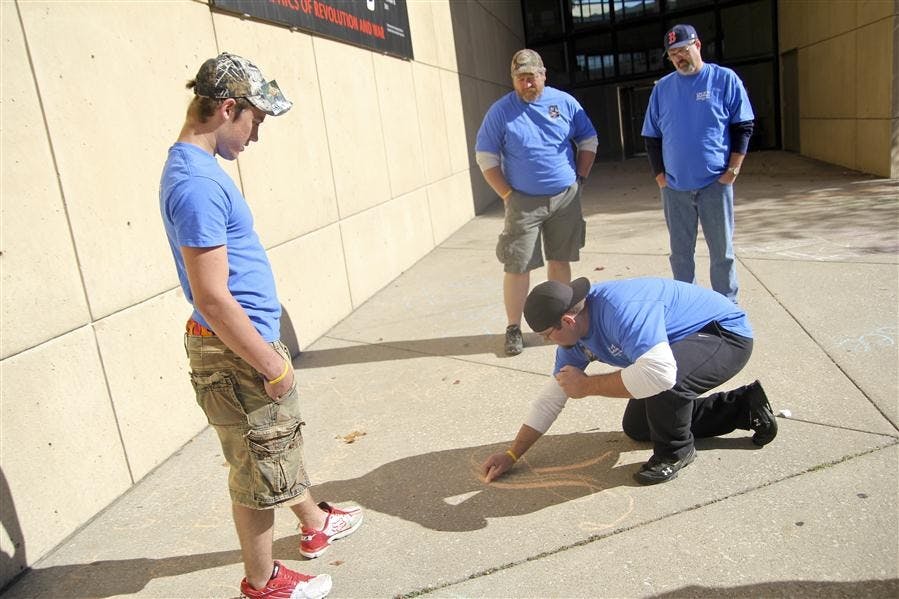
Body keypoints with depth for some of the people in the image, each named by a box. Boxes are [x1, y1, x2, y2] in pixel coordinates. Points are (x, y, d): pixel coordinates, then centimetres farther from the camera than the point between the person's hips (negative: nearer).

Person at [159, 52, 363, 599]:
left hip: (248, 343, 10)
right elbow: (212, 299, -26)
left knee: (284, 445, 26)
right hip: (238, 358, -10)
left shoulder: (193, 168, 8)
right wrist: (274, 366, -18)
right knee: (260, 473, 9)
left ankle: (316, 524, 47)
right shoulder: (198, 183, -24)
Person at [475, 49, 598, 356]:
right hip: (524, 202, -2)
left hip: (566, 198, 3)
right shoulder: (501, 111, -4)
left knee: (560, 261, 10)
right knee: (517, 266, -3)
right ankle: (513, 328, 8)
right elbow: (485, 157, -3)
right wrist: (507, 195, -8)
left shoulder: (564, 102, 3)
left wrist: (579, 178, 5)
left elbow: (588, 141, 13)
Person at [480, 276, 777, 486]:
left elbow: (660, 373, -51)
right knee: (636, 427, 15)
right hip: (681, 347, 10)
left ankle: (675, 451, -6)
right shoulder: (574, 335, -7)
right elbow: (552, 395, 2)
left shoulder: (622, 310, -38)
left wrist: (587, 385, -36)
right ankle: (744, 406, 22)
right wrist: (512, 454, 1)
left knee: (663, 382, -39)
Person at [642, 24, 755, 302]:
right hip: (674, 186, 3)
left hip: (715, 183, -2)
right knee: (680, 252, 9)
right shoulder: (662, 88, 8)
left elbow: (743, 127, 1)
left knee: (722, 250, 5)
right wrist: (660, 176, 4)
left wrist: (733, 170, -7)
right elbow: (652, 137, 12)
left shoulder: (725, 79, 1)